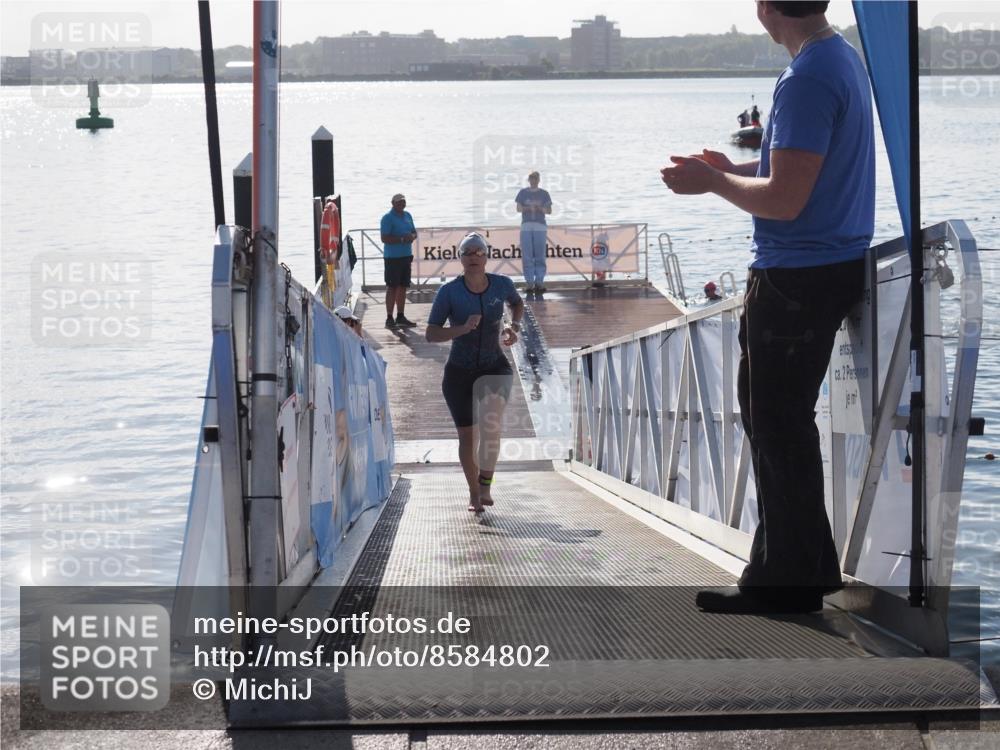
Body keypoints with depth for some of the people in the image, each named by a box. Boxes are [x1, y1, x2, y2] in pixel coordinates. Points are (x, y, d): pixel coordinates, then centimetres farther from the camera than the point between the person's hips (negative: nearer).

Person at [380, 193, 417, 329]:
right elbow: (384, 238, -16)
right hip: (393, 257, -7)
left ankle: (400, 317, 20)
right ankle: (389, 319, -3)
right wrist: (402, 239, -22)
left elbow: (414, 232, 20)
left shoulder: (407, 215, 14)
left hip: (406, 256, 7)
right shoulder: (388, 218, -9)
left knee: (403, 287, 12)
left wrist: (412, 236, -3)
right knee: (392, 287, -6)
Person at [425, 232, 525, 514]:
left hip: (495, 368, 0)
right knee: (467, 435, 4)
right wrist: (463, 328, -29)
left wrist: (514, 326, 0)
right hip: (459, 372, 0)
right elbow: (431, 334, -15)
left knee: (490, 424, -25)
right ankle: (474, 493, 26)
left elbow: (517, 303, 19)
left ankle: (485, 485, -11)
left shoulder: (502, 284, -6)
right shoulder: (449, 292, -13)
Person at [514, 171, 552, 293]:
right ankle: (529, 282, -3)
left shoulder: (544, 193, 9)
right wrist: (527, 208, -15)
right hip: (526, 226, 0)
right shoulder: (523, 192, 11)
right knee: (527, 256, -5)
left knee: (540, 256, -4)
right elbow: (518, 208, 5)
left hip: (540, 226, 0)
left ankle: (539, 282, -3)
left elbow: (549, 211, 7)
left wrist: (540, 208, -13)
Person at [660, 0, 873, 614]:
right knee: (773, 416, 18)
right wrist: (735, 171, 17)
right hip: (833, 267, 10)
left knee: (778, 425, -1)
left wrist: (712, 182, -9)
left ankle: (789, 580, 8)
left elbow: (784, 199, -24)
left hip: (797, 280, -10)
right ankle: (805, 565, 27)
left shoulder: (808, 77, -21)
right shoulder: (844, 57, 11)